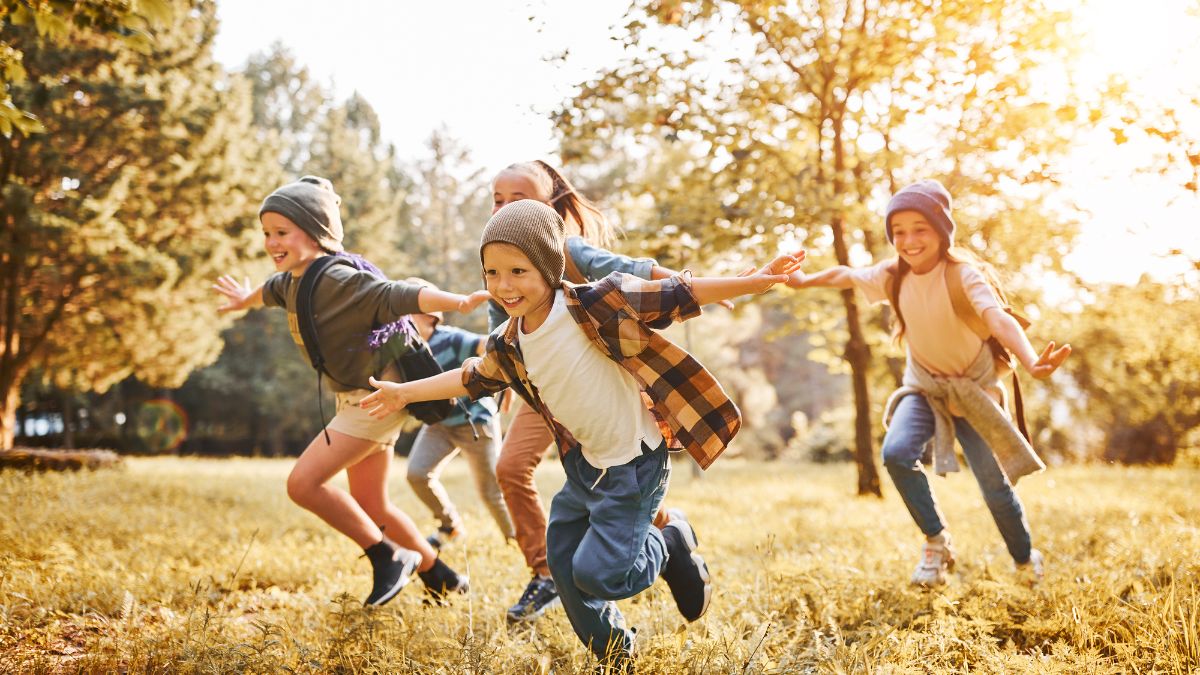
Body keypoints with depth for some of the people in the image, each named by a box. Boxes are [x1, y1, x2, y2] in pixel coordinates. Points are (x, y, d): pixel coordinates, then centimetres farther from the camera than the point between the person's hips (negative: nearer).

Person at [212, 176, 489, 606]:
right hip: (357, 398, 10)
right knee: (371, 507, 15)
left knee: (303, 483, -13)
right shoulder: (293, 281, 6)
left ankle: (389, 558, -1)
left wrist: (461, 302, -49)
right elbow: (273, 289, 30)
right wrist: (246, 299, 52)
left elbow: (399, 297, -35)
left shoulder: (339, 280, -23)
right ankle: (442, 579, 28)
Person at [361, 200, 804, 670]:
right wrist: (405, 393, 22)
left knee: (598, 573, -9)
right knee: (562, 561, 15)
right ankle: (613, 654, 37)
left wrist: (753, 281, -33)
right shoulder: (508, 343, -3)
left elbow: (672, 297, -26)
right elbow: (474, 378, 17)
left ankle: (672, 545, 21)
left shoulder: (593, 307, -24)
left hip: (635, 462, -8)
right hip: (586, 463, 8)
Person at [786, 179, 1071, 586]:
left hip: (973, 388, -3)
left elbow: (998, 319, -44)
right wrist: (804, 281, 20)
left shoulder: (963, 274, -26)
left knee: (995, 486, 0)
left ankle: (1026, 559, 32)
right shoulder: (893, 276, -11)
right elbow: (844, 275, 9)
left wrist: (1032, 362, -60)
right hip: (923, 387, 3)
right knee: (896, 452, -26)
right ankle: (937, 541, -4)